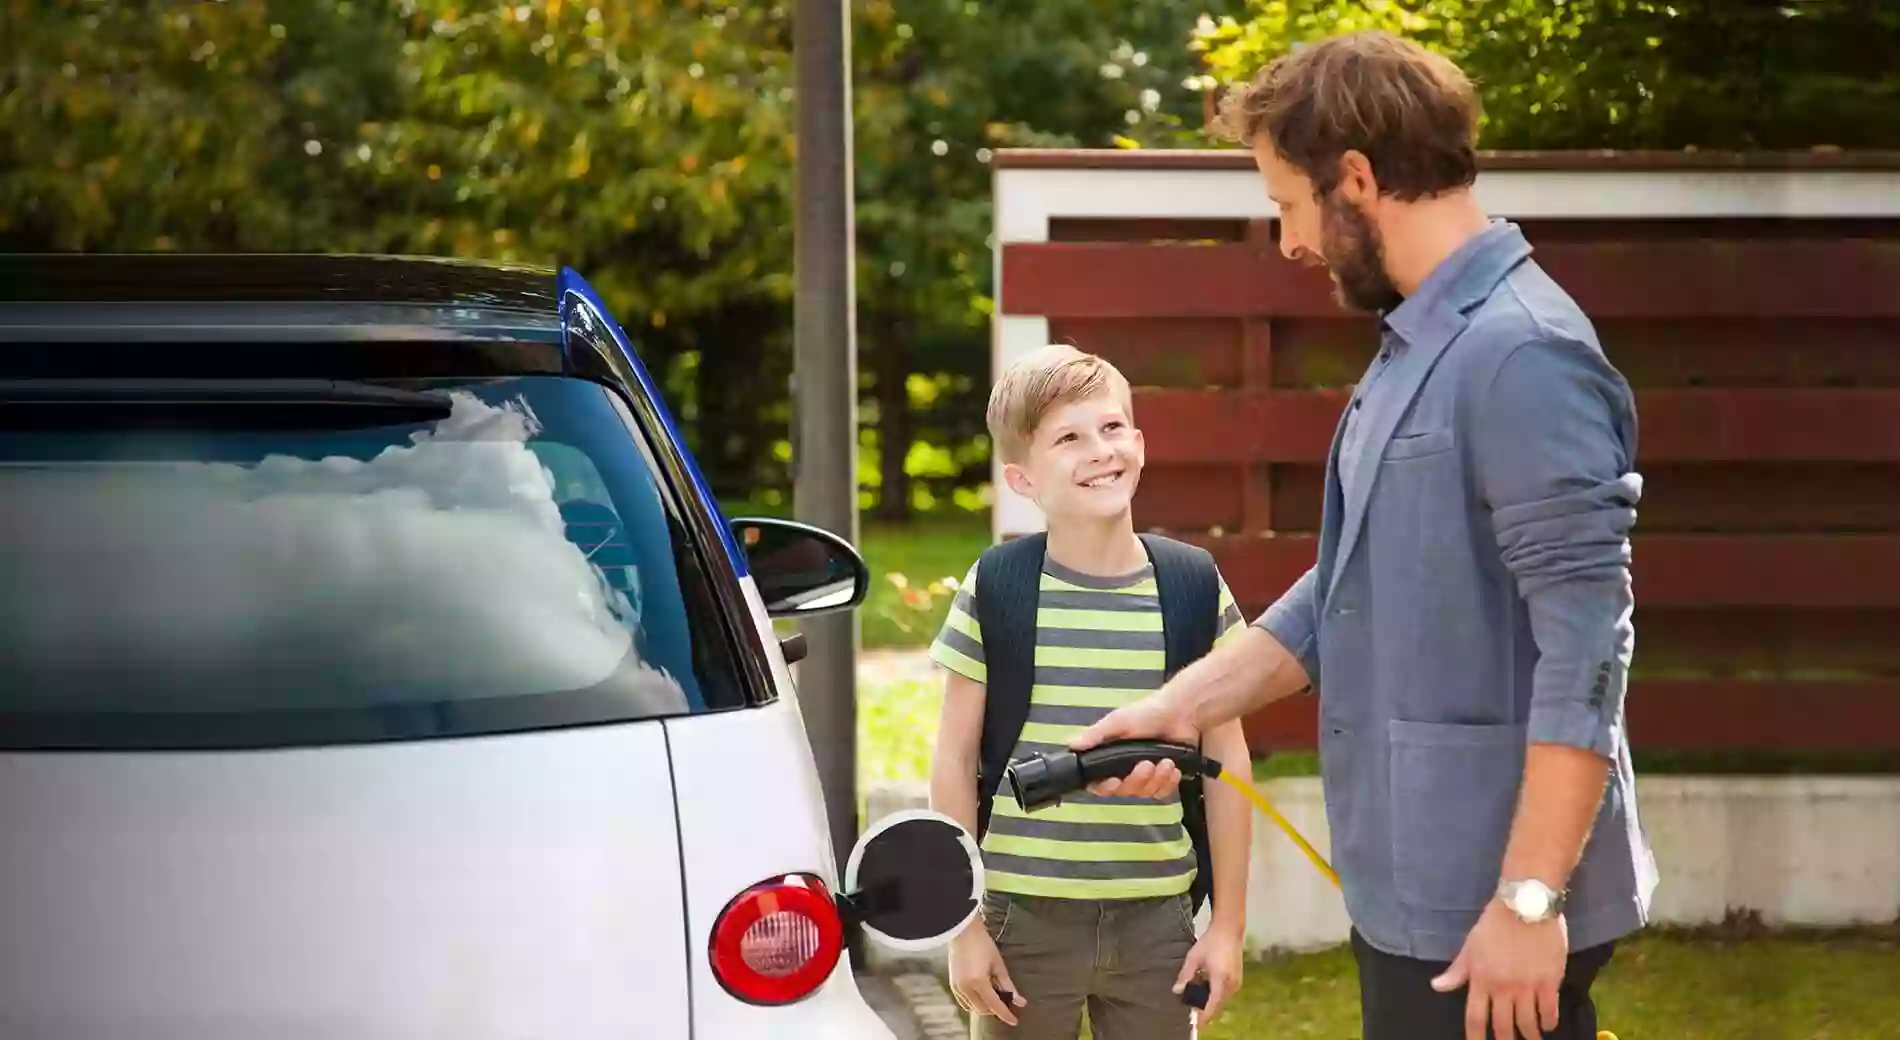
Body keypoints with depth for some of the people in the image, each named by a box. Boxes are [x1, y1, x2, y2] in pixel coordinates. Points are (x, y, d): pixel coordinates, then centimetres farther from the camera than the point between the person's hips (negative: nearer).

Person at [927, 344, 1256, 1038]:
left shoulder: (1196, 589, 0)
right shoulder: (995, 591, -5)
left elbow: (1225, 761, 5)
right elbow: (954, 763, 0)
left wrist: (1229, 922, 5)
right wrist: (963, 926, -2)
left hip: (1156, 921, 1)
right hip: (1023, 918, -1)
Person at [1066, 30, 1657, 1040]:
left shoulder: (1520, 353, -18)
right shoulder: (1415, 344, 14)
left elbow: (1585, 653, -23)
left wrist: (1530, 900, -24)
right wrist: (1181, 706, 15)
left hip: (1484, 917, -10)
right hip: (1411, 890, 10)